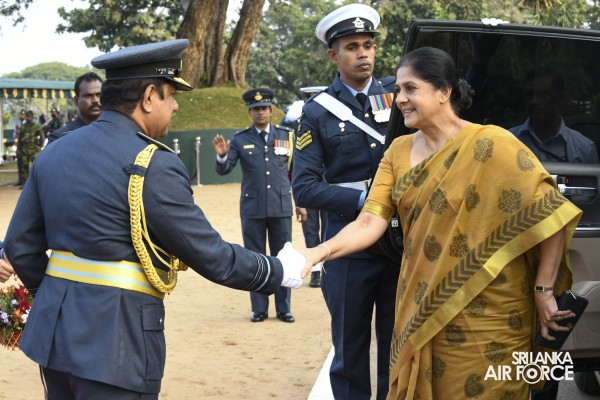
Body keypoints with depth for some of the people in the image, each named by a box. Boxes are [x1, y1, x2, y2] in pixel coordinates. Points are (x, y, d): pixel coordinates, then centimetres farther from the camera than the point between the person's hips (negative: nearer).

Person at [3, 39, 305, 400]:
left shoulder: (54, 153, 7)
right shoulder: (153, 165, -16)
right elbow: (211, 255, -12)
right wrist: (278, 272, 3)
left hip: (55, 329, 8)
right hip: (115, 338, -8)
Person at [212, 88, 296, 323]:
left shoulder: (286, 136, 7)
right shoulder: (240, 140, 4)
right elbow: (223, 170, -2)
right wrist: (222, 155, -23)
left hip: (281, 207, 1)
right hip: (252, 209, 0)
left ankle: (283, 308, 14)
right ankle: (259, 309, 13)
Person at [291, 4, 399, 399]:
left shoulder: (398, 92, 5)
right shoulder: (317, 112, -1)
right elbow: (305, 187, -8)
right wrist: (363, 200, -17)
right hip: (349, 247, -1)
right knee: (350, 351, 10)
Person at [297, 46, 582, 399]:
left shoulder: (491, 146, -13)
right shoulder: (399, 152, 5)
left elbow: (553, 214, -14)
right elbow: (370, 223, -5)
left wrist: (544, 291, -12)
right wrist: (319, 252, -21)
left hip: (485, 317, -5)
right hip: (420, 312, 5)